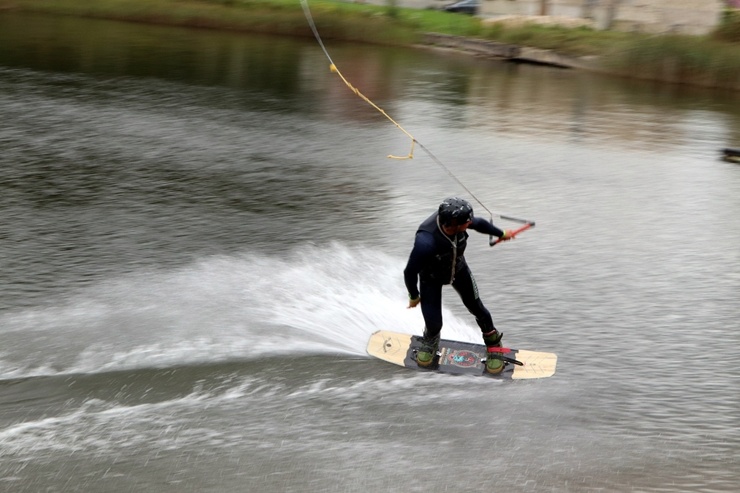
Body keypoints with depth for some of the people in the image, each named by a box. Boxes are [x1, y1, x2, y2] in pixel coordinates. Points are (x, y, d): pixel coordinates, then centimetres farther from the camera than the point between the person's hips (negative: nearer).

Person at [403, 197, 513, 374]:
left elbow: (479, 223, -4)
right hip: (431, 277, -4)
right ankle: (430, 343, 37)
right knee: (433, 324, -2)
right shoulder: (426, 241, -46)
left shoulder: (455, 219, -30)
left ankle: (494, 346, 38)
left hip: (458, 269, 4)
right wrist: (414, 297, -11)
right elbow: (410, 272, -28)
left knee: (477, 308, 11)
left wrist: (501, 233, 14)